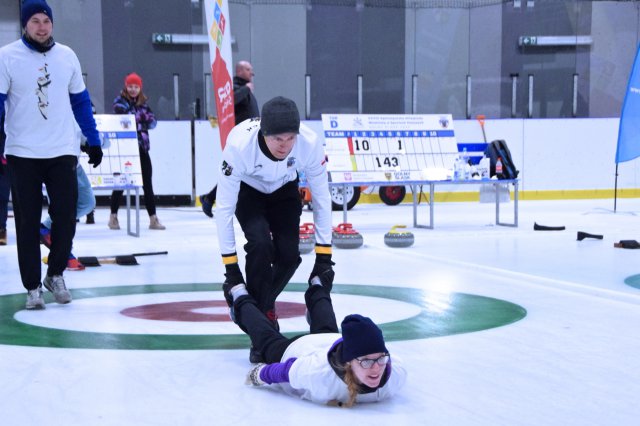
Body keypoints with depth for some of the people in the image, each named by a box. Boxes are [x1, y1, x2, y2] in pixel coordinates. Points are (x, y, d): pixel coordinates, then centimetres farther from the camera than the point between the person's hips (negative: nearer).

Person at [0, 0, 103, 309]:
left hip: (63, 152, 2)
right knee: (27, 223, 4)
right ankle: (33, 287, 14)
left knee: (66, 218, 2)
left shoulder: (66, 56, 6)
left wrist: (93, 141, 13)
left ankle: (55, 274, 24)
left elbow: (80, 101, 13)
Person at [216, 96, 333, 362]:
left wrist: (324, 255, -19)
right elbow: (224, 207, -31)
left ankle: (262, 301, 22)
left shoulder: (310, 143, -34)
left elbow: (321, 198, -20)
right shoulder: (239, 144, -40)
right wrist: (230, 266, -29)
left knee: (289, 255, -10)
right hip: (247, 190, -2)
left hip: (284, 190, 2)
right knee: (260, 244, -25)